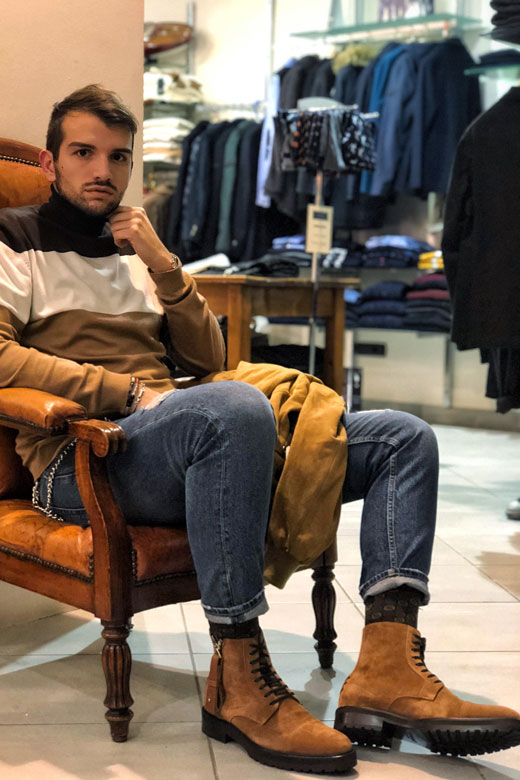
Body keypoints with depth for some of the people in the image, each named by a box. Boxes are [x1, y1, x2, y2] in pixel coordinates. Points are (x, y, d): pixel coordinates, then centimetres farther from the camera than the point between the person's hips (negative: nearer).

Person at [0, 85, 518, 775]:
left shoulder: (133, 249, 28)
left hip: (189, 447, 7)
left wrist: (163, 266, 5)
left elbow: (206, 359, 20)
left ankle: (387, 670, -24)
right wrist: (131, 391, -14)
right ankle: (239, 680, -30)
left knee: (404, 437, -4)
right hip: (83, 460, -7)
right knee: (235, 408, -40)